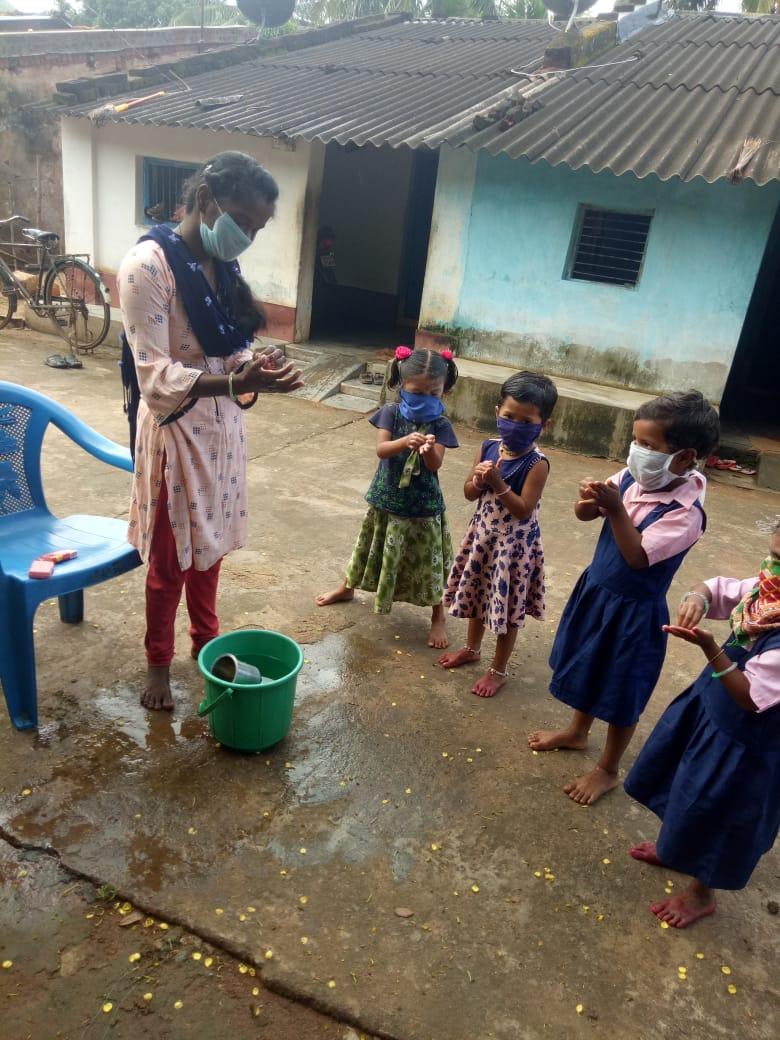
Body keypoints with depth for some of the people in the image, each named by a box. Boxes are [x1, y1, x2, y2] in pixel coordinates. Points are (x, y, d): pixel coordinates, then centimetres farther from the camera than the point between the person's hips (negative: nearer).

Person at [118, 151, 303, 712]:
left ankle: (206, 637, 41)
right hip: (176, 431, -7)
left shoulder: (224, 266, 6)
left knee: (210, 544, 20)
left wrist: (257, 368, -15)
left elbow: (229, 354, 8)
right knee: (169, 559, 8)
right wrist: (234, 382, -36)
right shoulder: (149, 264, -18)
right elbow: (155, 377, -23)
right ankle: (158, 662, 30)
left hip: (223, 426, 7)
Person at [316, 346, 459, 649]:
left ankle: (438, 615, 25)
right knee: (373, 549, 21)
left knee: (427, 561, 7)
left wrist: (428, 449, -42)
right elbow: (381, 450, -19)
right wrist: (406, 442, -38)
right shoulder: (390, 414, -7)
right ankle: (346, 588, 47)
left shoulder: (440, 425, -10)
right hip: (386, 499, 2)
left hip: (422, 504, -2)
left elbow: (435, 465, -19)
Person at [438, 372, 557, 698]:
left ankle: (498, 670, 27)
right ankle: (472, 648, 46)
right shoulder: (488, 448, -4)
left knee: (508, 607, 9)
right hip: (483, 534, 6)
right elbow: (469, 494, 2)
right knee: (476, 594, 22)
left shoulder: (537, 464, -21)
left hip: (514, 543, -6)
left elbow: (523, 511, -24)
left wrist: (497, 482, -30)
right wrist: (478, 480, -19)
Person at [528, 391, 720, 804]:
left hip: (634, 611, -7)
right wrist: (589, 500, -24)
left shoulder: (686, 511, -26)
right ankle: (577, 731, 52)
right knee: (588, 669, 26)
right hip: (596, 589, 7)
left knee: (621, 692, 12)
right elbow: (583, 515, -2)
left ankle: (607, 770, 34)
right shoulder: (631, 479, -8)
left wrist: (615, 509, -37)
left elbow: (638, 557, -29)